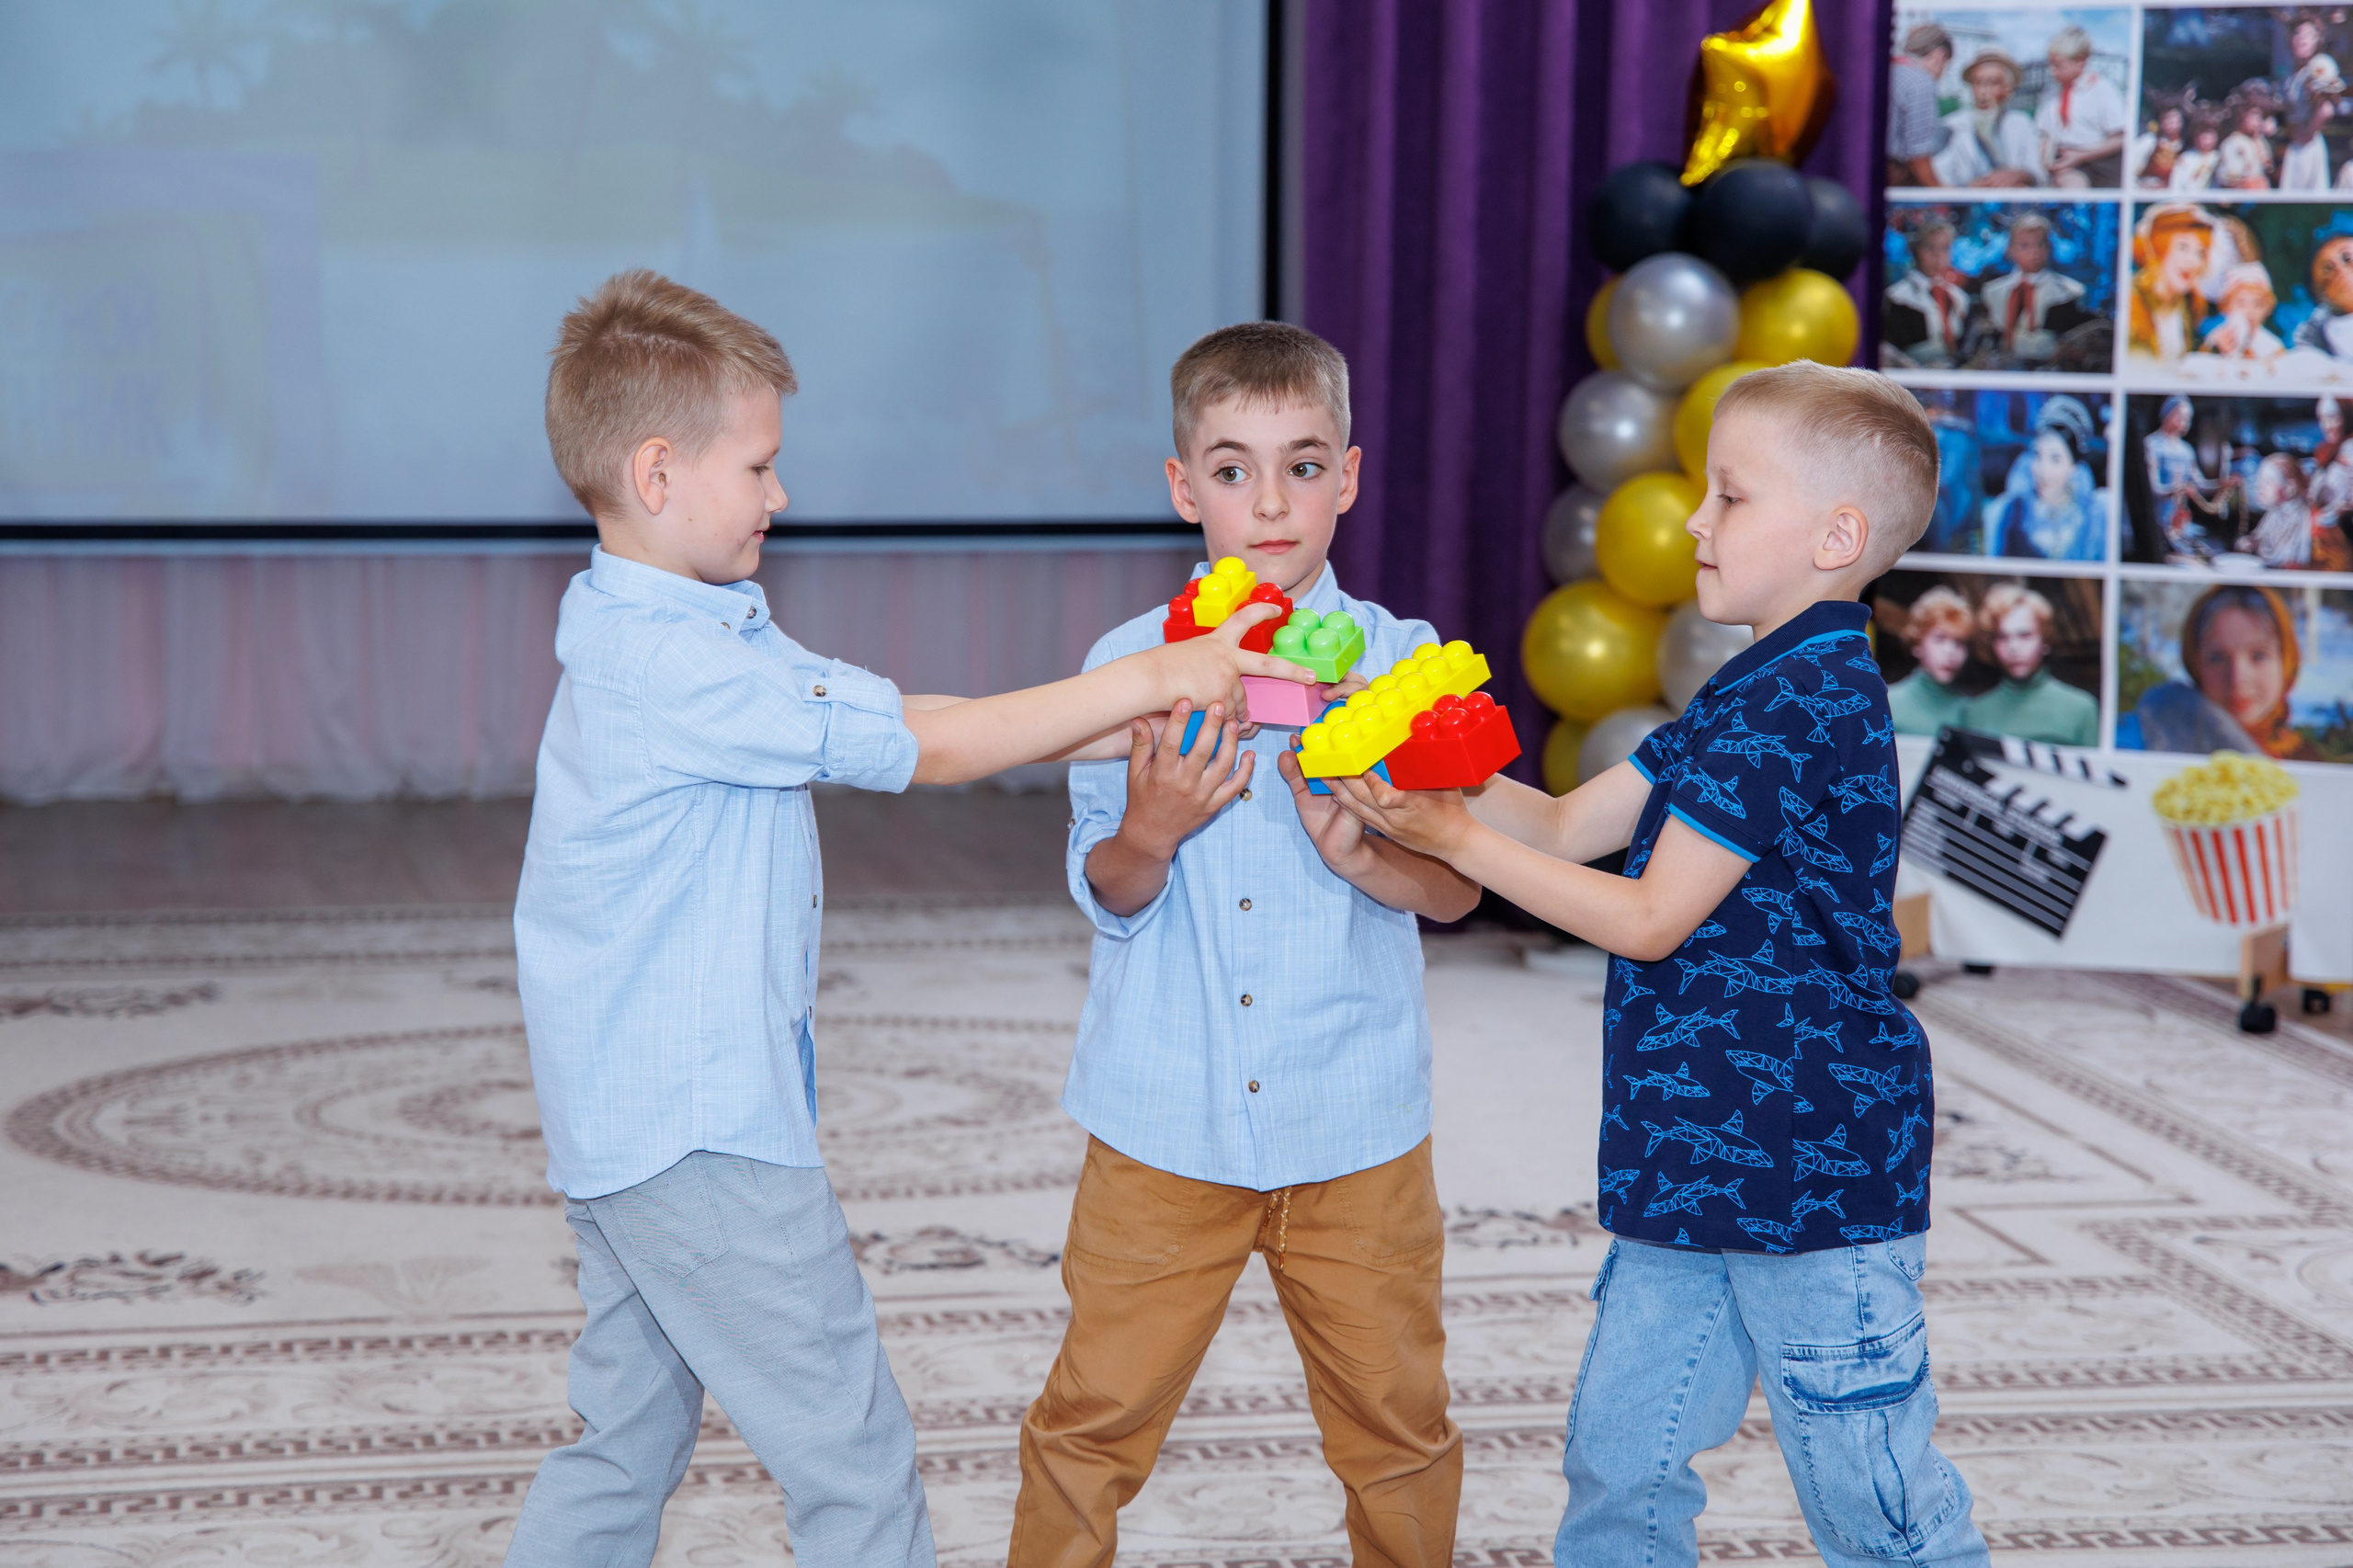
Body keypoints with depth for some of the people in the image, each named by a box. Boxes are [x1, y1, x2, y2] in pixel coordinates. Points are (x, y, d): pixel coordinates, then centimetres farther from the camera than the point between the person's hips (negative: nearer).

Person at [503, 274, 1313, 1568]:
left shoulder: (692, 637, 11)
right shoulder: (669, 665, -21)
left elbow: (897, 716, 7)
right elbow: (921, 749, -18)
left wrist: (1129, 725, -1)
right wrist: (1149, 679, -11)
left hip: (617, 1116, 10)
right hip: (698, 1127, -10)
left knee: (629, 1438, 18)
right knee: (852, 1459, -1)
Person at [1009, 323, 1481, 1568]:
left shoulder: (1401, 664, -2)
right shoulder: (1127, 665, -2)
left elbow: (1455, 888, -2)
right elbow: (1107, 896, -2)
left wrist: (1358, 852, -21)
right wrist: (1150, 833, -23)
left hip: (1356, 1130, 1)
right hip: (1163, 1120, 0)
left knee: (1395, 1421, 12)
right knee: (1094, 1418, 6)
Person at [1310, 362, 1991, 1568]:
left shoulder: (1805, 705, -19)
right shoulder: (1750, 696, 14)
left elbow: (1651, 919, -18)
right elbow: (1569, 826, 12)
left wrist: (1455, 838, -15)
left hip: (1811, 1167, -10)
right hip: (1697, 1155, 10)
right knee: (1618, 1460, 15)